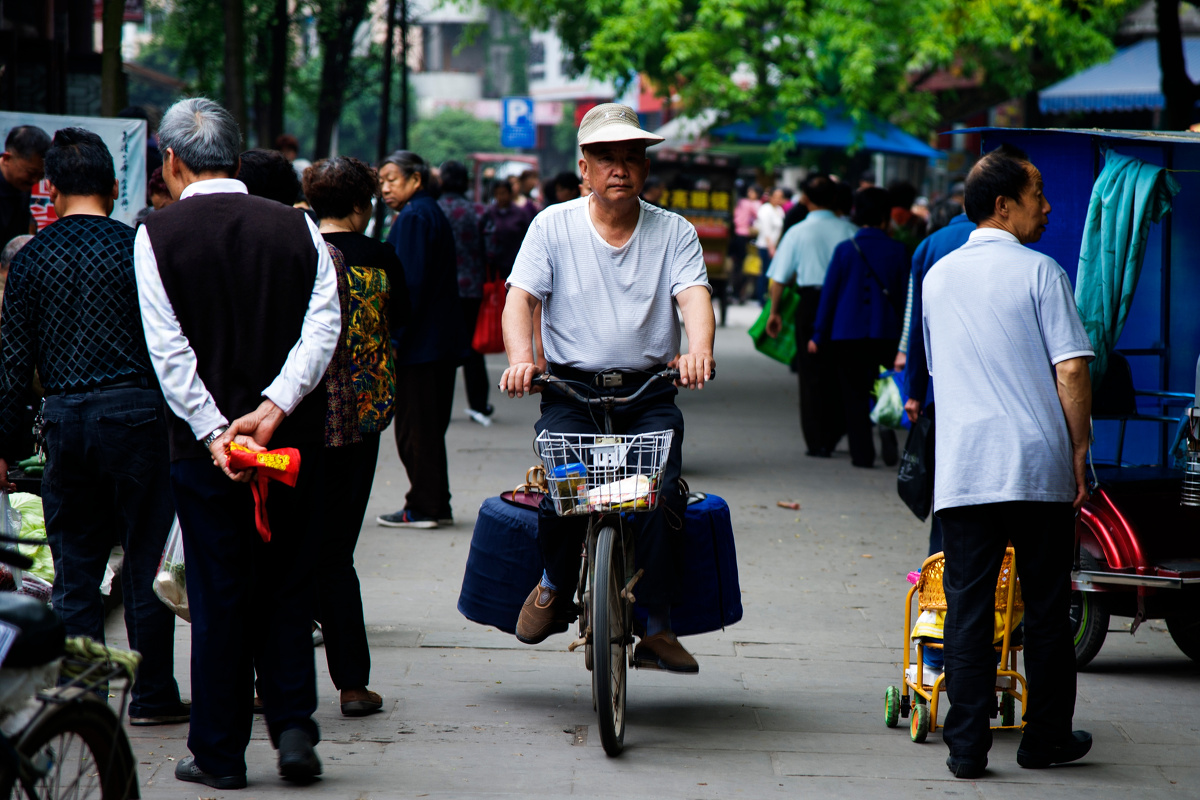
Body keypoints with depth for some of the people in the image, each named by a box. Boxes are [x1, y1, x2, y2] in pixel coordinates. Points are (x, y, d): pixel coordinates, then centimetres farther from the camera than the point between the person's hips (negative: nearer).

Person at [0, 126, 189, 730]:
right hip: (136, 410, -2)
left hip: (64, 416, 2)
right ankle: (152, 695, 9)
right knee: (145, 556, 5)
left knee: (75, 566, 9)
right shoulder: (137, 248, -3)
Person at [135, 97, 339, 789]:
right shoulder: (298, 227, 3)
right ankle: (294, 728, 5)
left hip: (206, 443, -2)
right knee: (288, 589, 13)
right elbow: (324, 326, -7)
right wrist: (274, 409, -13)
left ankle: (220, 753, 10)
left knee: (218, 599, 5)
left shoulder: (159, 235, -4)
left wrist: (212, 433, -13)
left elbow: (169, 349, -11)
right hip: (297, 439, 2)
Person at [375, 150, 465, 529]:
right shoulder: (433, 214, 16)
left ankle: (423, 508, -1)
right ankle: (437, 505, 17)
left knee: (414, 429, -4)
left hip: (419, 341, -10)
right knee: (430, 427, 13)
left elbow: (410, 283, -20)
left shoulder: (413, 218, -14)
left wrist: (394, 337, -19)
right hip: (443, 340, 10)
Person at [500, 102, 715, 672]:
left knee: (662, 490, -25)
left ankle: (656, 626, -15)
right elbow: (520, 299, -2)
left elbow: (695, 296, -8)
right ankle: (557, 586, 4)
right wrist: (520, 358, -23)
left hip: (649, 394, 0)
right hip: (570, 391, 0)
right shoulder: (553, 225, 7)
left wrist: (698, 350, -31)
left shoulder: (674, 232, 7)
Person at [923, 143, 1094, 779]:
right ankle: (1047, 737, 16)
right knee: (1046, 605, 8)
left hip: (962, 467, 4)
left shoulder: (937, 277, 12)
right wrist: (1079, 453, -2)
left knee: (968, 606, 3)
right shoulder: (1039, 272, -5)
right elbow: (1070, 372, -11)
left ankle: (967, 746, -1)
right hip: (1038, 465, -3)